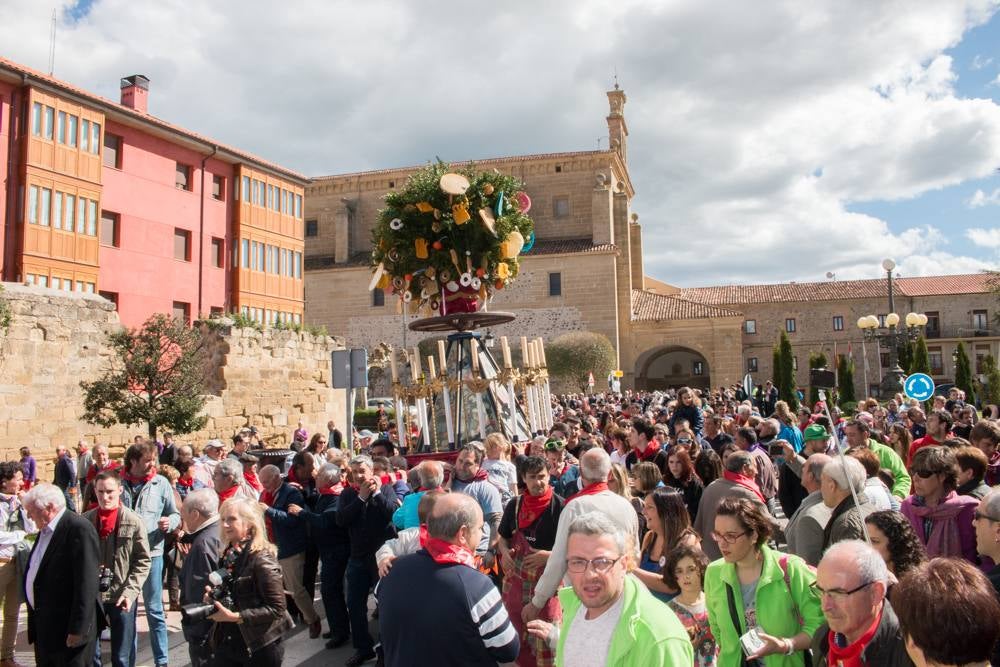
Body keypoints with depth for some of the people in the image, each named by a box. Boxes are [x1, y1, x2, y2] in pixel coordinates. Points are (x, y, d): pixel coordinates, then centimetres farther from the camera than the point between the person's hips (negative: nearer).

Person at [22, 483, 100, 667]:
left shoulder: (80, 529, -18)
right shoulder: (45, 530, 11)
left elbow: (86, 583, -21)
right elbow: (37, 574, 16)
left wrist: (78, 629, -20)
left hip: (68, 630, -9)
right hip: (43, 628, 9)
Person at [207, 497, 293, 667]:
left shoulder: (262, 559, -17)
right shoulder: (228, 555, 5)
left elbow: (277, 608, -19)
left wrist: (235, 617, -23)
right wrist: (213, 598, -1)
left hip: (260, 646, -6)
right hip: (227, 640, 6)